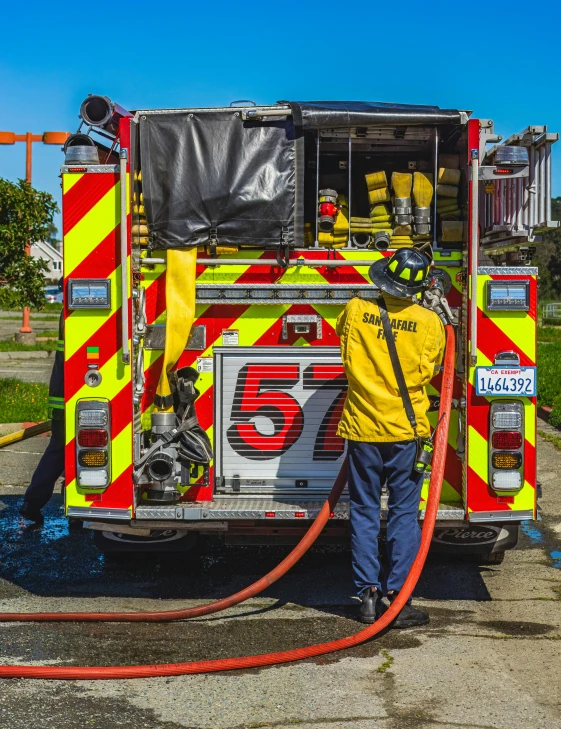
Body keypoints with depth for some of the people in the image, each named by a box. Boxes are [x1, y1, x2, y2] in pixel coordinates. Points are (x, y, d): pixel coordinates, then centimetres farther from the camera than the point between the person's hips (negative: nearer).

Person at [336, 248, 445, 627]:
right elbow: (428, 370, 4)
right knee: (404, 514, 6)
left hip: (362, 428, 1)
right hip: (406, 430, -1)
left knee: (364, 512, 10)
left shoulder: (355, 310, -4)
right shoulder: (429, 321, -8)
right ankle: (399, 598, 6)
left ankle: (369, 596, 12)